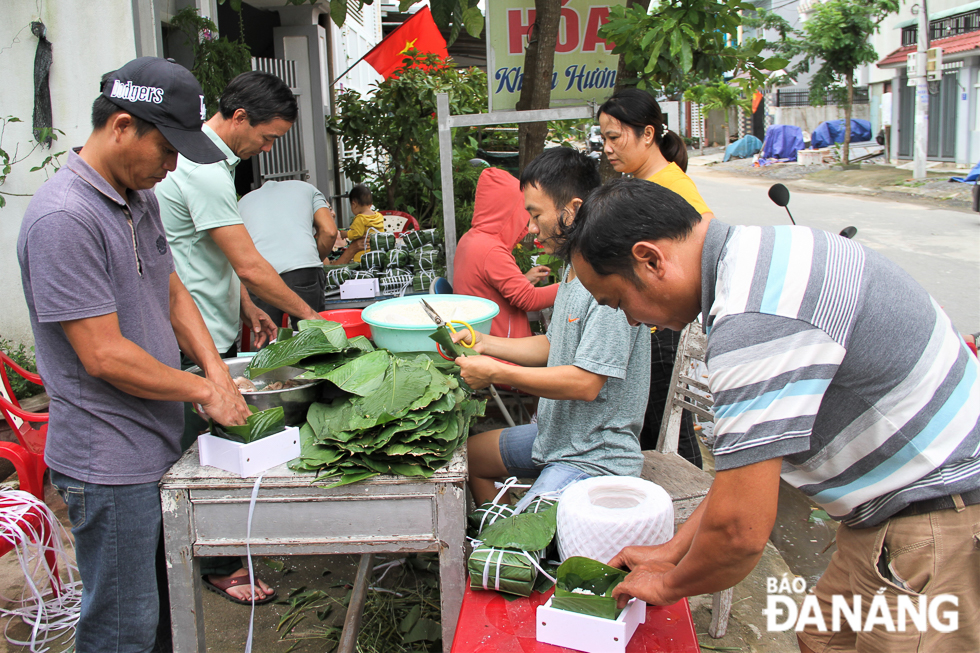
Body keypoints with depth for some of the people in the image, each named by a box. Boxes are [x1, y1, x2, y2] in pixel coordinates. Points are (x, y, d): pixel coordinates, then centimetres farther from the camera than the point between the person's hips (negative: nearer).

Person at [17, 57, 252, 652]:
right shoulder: (64, 218, -22)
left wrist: (215, 366, 1)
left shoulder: (139, 195, 8)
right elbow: (104, 356, -23)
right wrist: (204, 390, -12)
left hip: (158, 444, 9)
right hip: (109, 465, -9)